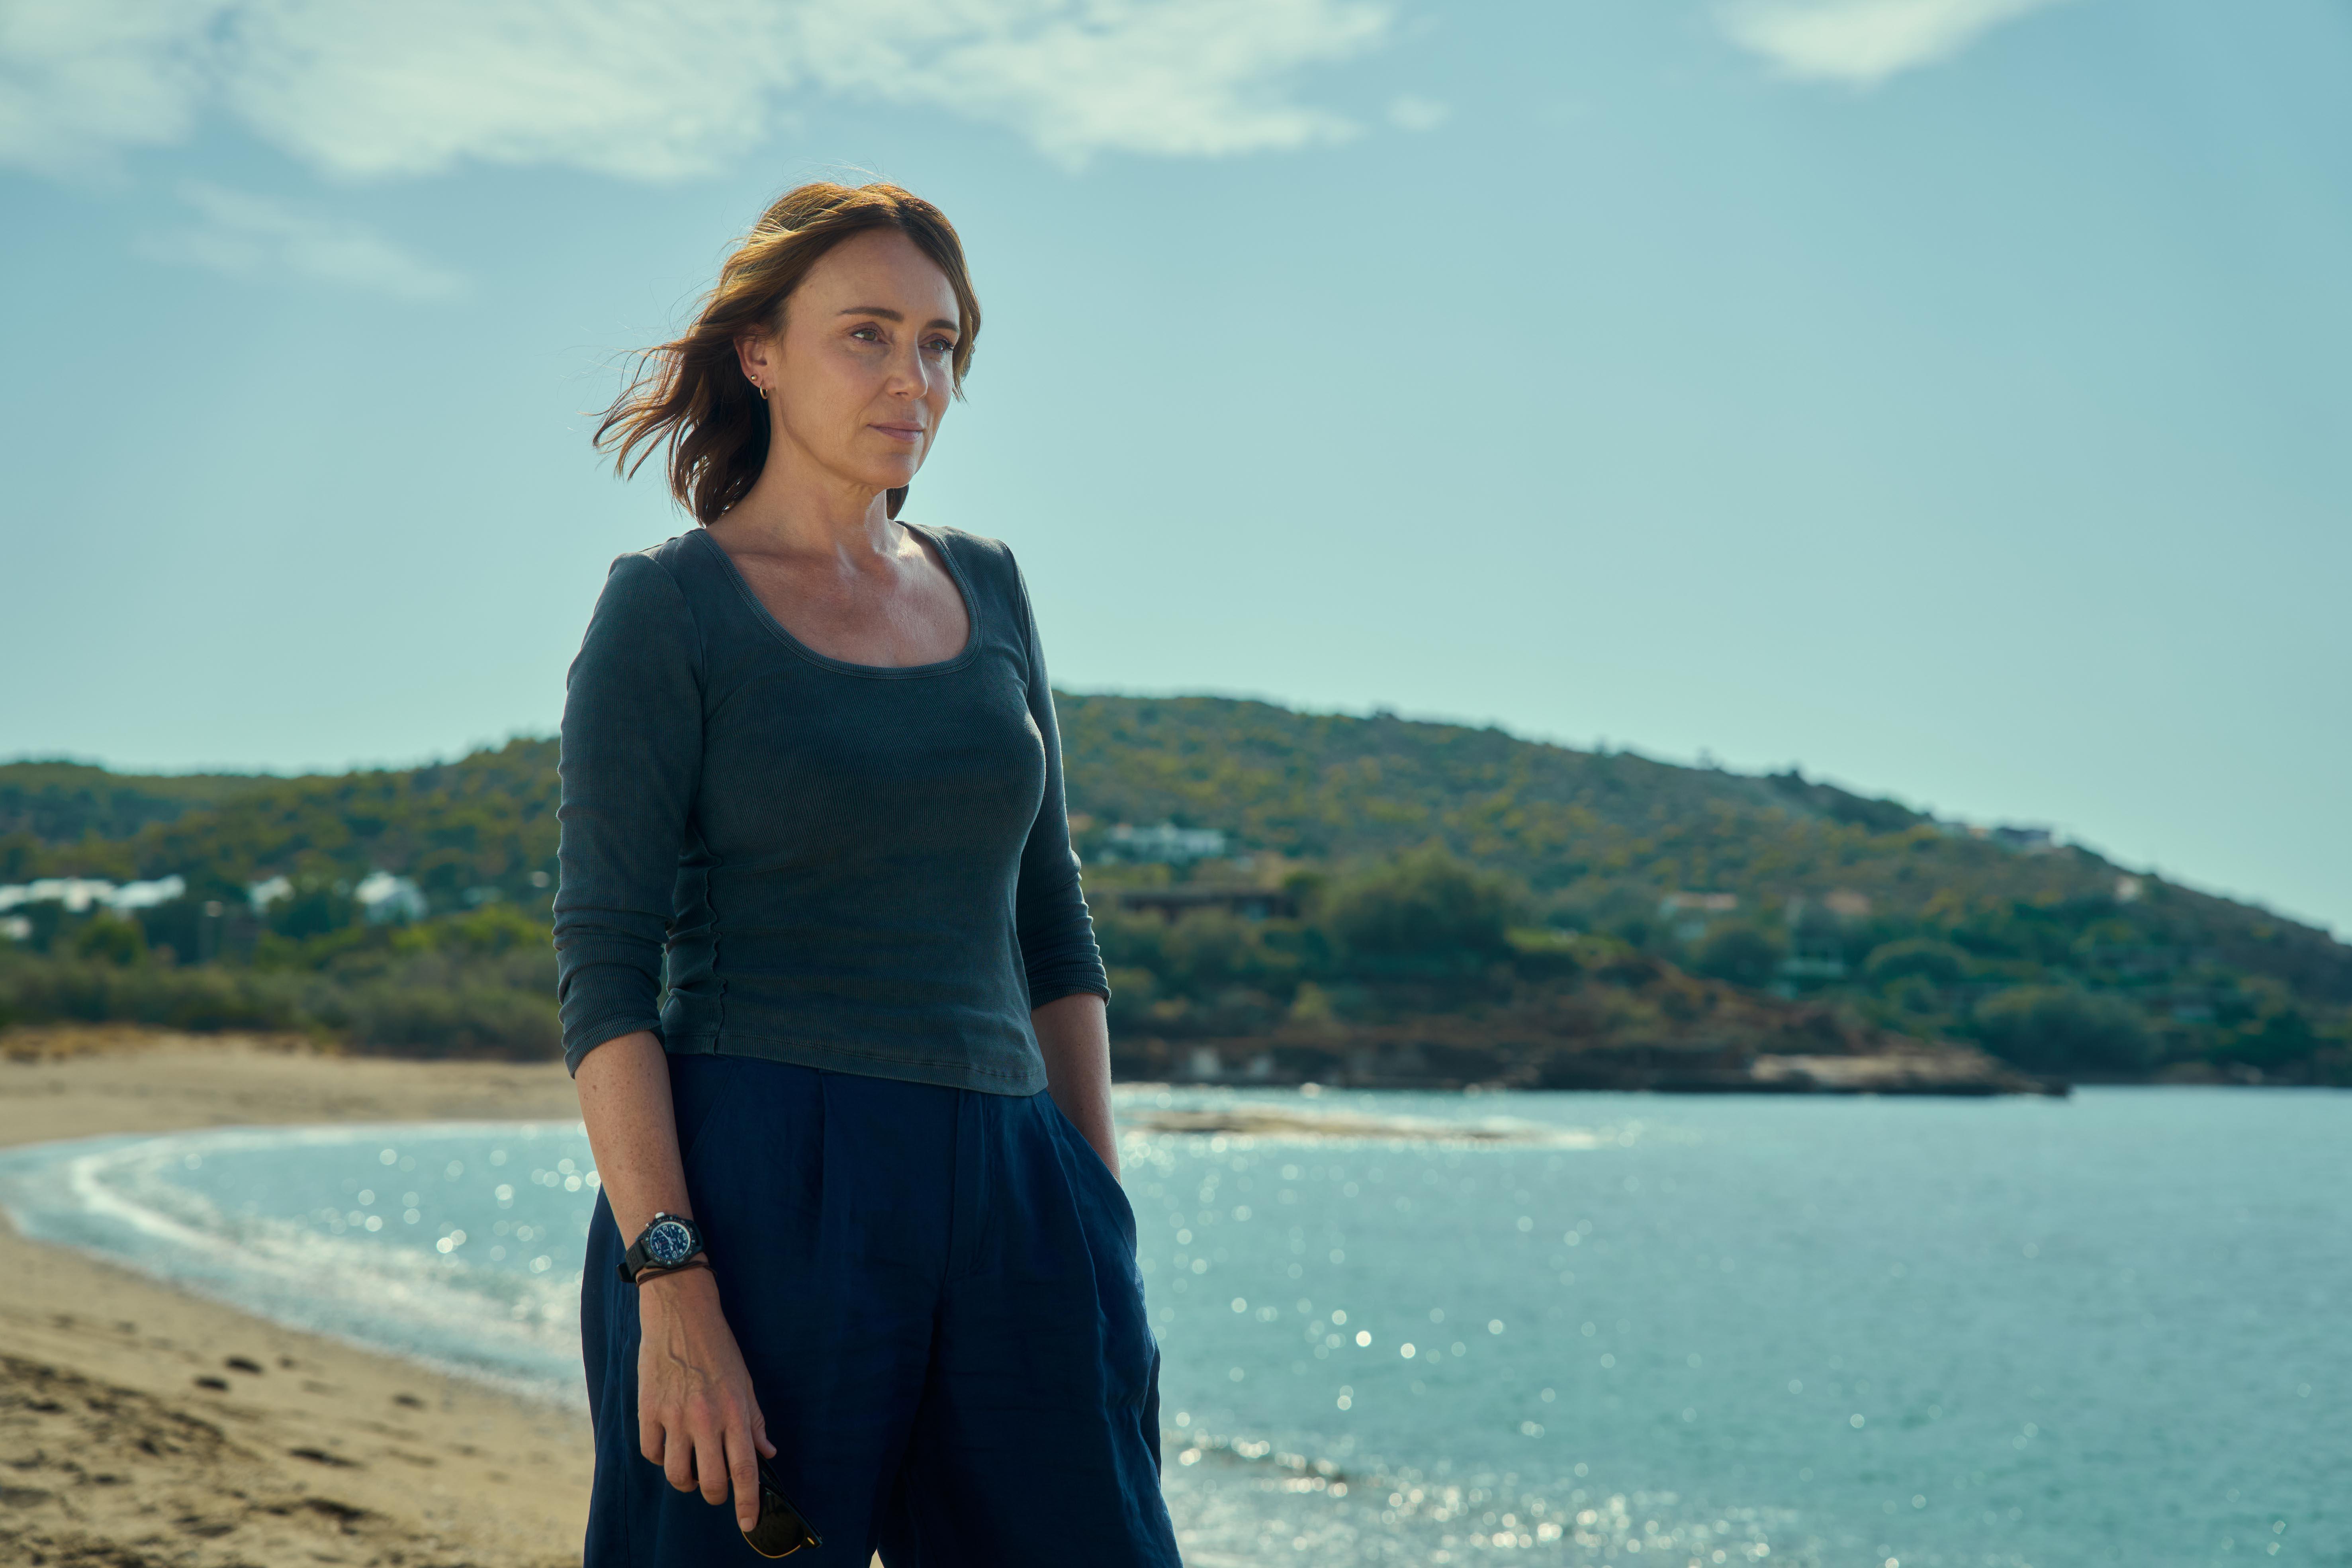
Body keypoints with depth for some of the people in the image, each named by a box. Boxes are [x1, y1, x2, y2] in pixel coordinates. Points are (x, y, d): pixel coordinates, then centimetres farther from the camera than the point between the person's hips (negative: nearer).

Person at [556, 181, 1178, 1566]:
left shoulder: (986, 588, 13)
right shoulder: (668, 608, -2)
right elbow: (603, 966, -9)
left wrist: (1106, 1234, 11)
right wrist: (671, 1295, -19)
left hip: (1003, 1199, 5)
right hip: (759, 1194, -5)